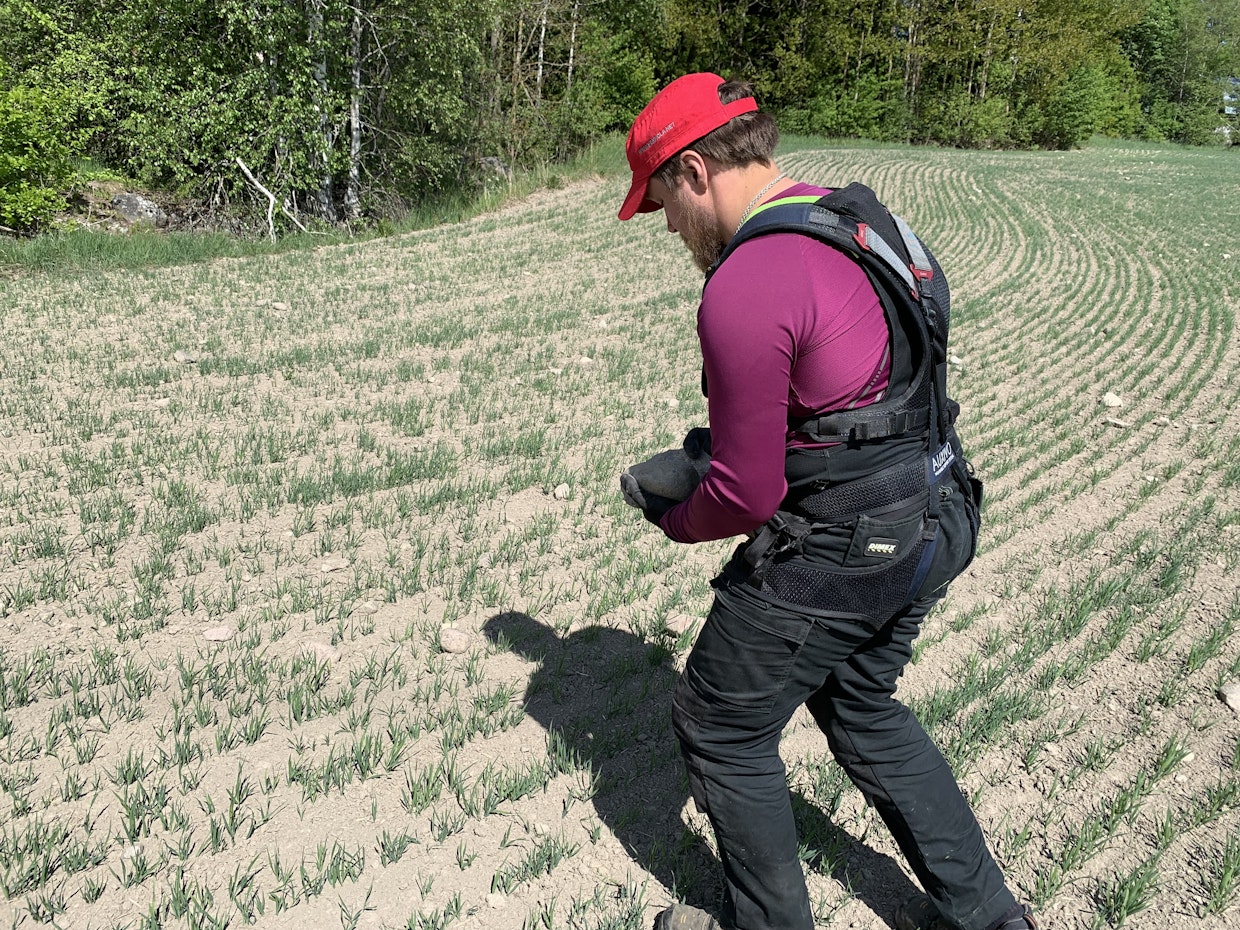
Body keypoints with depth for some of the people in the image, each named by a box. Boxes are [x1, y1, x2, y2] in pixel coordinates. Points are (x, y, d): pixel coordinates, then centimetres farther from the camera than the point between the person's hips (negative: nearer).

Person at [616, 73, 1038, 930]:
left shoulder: (744, 288, -24)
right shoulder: (859, 222, 6)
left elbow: (747, 493, -21)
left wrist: (675, 519, 1)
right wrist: (731, 439, 13)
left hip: (832, 554, -9)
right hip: (933, 527, 10)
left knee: (722, 729, 12)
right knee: (863, 709, 29)